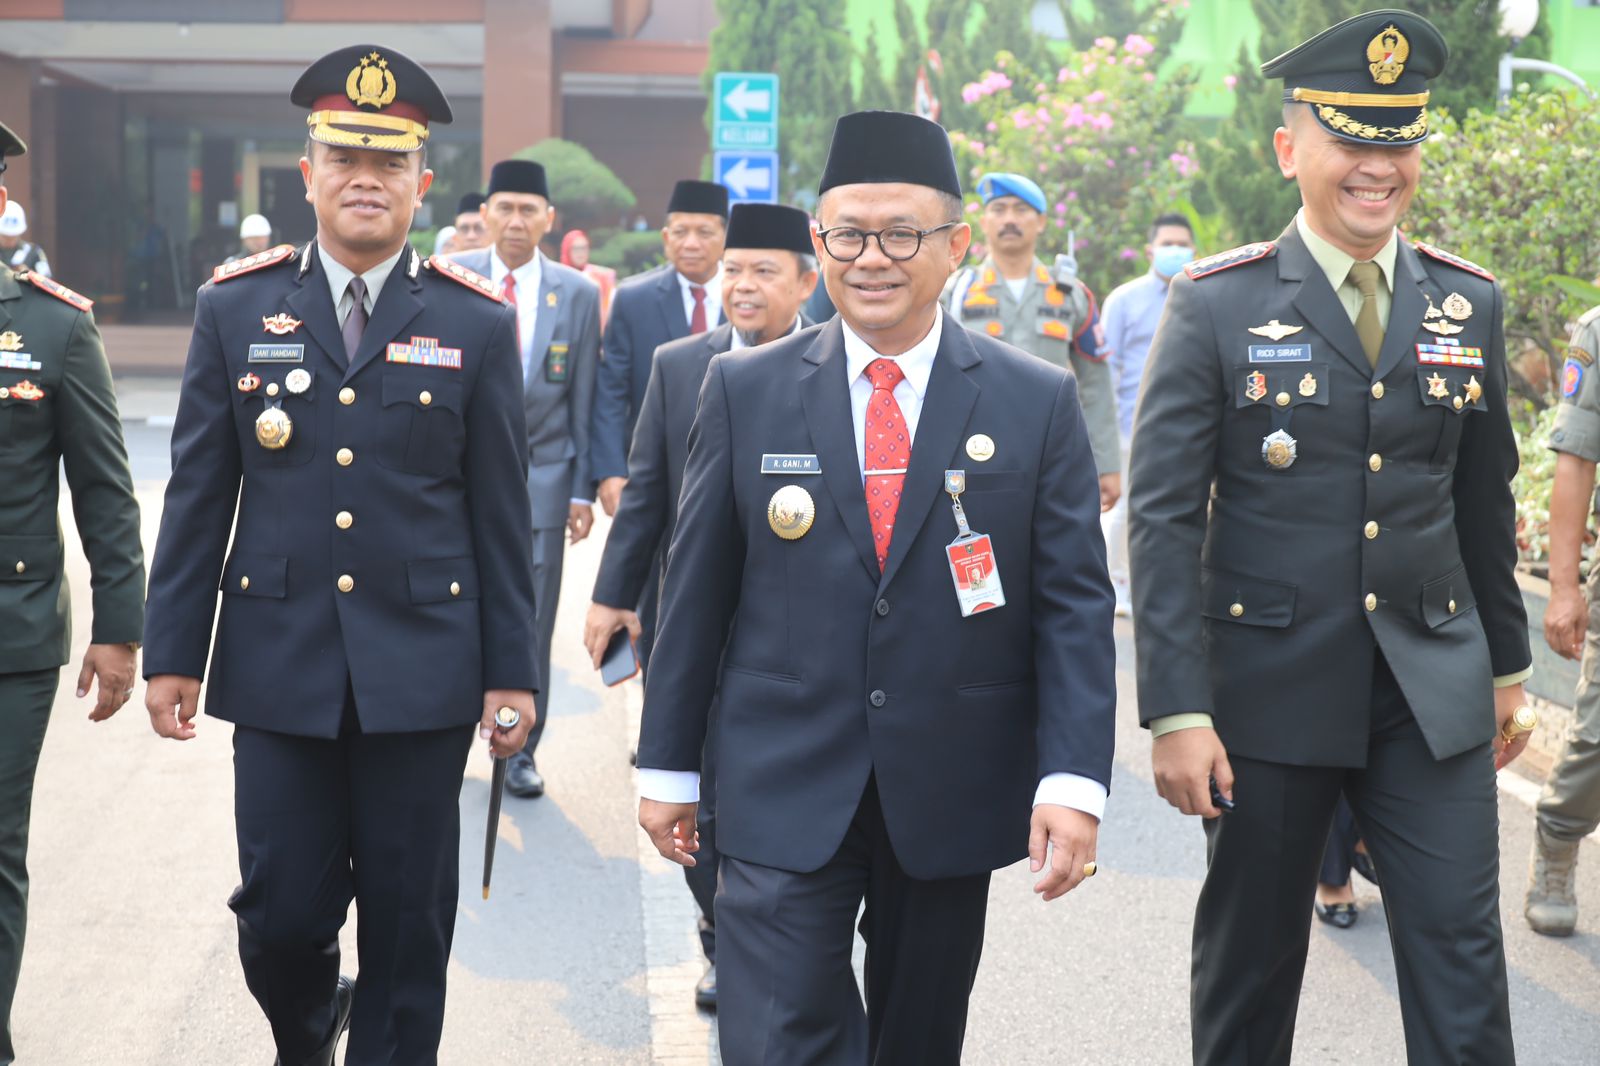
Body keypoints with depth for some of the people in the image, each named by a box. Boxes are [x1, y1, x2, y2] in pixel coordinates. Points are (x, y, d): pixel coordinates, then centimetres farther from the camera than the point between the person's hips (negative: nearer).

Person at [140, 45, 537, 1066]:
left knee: (408, 917, 5)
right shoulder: (235, 308, 4)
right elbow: (199, 496, 6)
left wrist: (513, 670, 1)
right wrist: (173, 651, 3)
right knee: (280, 914, 5)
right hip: (278, 665, 1)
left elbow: (502, 513, 2)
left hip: (421, 667, -1)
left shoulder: (477, 322, 1)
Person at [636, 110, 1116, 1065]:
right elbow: (696, 588, 5)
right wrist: (668, 764, 6)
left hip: (953, 801, 1)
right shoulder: (745, 390, 1)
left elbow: (1075, 602, -2)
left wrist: (1075, 779, -11)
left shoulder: (1039, 402, 0)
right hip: (785, 797, -1)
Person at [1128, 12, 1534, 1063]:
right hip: (1269, 690, -2)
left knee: (1462, 955, 1)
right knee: (1251, 958, 10)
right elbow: (1161, 516, -9)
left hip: (1435, 696, 3)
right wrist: (1177, 711, -14)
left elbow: (1484, 500, 15)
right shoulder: (1217, 306, -6)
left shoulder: (1470, 303, 6)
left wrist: (1507, 663, 17)